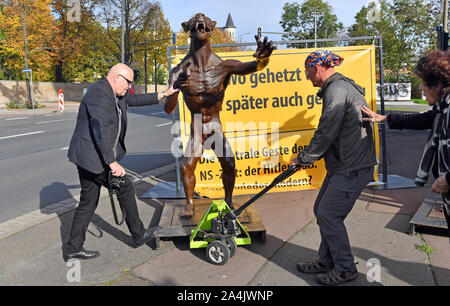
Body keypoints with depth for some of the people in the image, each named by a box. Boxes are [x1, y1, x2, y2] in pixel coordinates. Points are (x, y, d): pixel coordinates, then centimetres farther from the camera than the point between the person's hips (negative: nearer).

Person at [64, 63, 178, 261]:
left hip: (88, 156, 10)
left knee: (88, 202, 13)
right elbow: (100, 132, -27)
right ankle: (138, 234, 19)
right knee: (125, 187, 3)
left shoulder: (114, 94, 13)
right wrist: (112, 163, -29)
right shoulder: (100, 94, -19)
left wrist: (163, 95, 27)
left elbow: (135, 100, 28)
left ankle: (73, 249, 22)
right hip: (94, 157, -10)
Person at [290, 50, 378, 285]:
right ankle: (327, 261, 28)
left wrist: (304, 159, -9)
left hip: (353, 168, -10)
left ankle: (345, 269, 13)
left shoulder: (337, 89, -17)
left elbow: (326, 132, -21)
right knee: (321, 211, 14)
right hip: (342, 165, 10)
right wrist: (309, 157, 15)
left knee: (328, 215, -4)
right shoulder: (336, 87, 17)